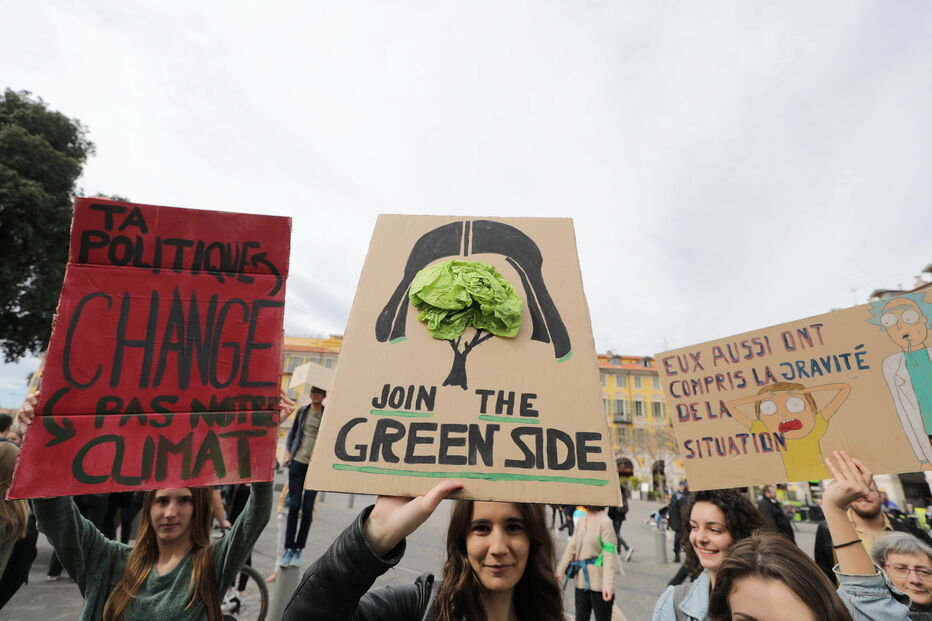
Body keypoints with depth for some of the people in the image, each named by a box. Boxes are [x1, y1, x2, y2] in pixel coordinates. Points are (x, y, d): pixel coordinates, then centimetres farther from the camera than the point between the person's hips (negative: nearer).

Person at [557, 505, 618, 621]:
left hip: (599, 582, -6)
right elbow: (572, 547, 9)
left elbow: (609, 555, -19)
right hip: (582, 579, 6)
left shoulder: (605, 522, -16)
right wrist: (561, 570, 8)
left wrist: (608, 584, -25)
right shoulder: (581, 522, 5)